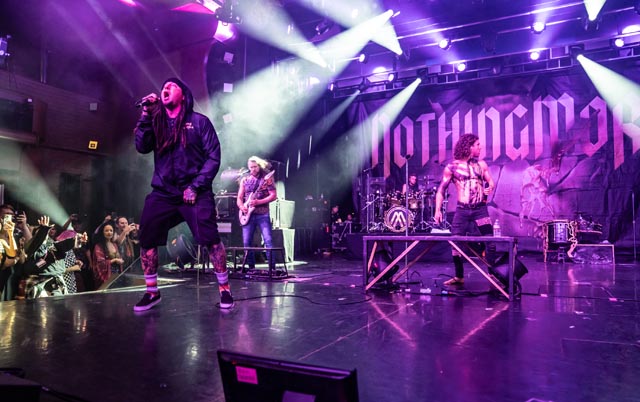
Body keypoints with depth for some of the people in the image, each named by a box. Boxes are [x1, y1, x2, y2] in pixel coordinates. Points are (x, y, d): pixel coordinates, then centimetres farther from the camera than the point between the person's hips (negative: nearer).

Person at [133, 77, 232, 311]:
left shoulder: (199, 121, 3)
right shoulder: (157, 121, 15)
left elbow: (213, 157, -3)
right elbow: (142, 147, 1)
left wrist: (195, 187, -10)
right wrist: (146, 115, -7)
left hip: (195, 192, -4)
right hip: (163, 193, 4)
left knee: (210, 239, -14)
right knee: (146, 239, -2)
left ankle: (224, 289, 1)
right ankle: (152, 292, 14)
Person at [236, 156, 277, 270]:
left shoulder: (267, 178, 1)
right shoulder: (245, 180, 13)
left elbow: (273, 195, -7)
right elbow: (239, 198, 13)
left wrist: (258, 202, -17)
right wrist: (242, 207, -8)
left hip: (262, 214, -4)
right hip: (248, 214, 4)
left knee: (268, 240, -12)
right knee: (246, 242, 2)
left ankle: (272, 267, -8)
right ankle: (251, 266, 14)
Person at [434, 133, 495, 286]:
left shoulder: (481, 164, 7)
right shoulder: (452, 167, -1)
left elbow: (490, 182, 16)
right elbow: (441, 189, 1)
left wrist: (489, 188, -8)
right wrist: (438, 210, -9)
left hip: (480, 209, 1)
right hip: (462, 210, -1)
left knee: (490, 241, -5)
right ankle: (459, 276, 16)